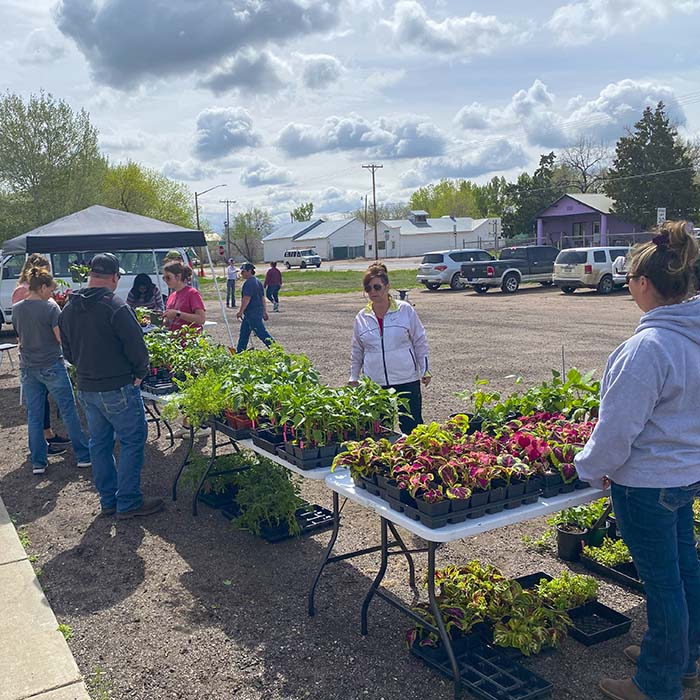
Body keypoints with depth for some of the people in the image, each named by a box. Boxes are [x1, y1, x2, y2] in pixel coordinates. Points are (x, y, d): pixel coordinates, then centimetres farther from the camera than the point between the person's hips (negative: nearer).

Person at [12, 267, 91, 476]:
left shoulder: (16, 309, 4)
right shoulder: (50, 307, -14)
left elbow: (20, 334, 16)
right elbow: (62, 338, -13)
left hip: (28, 367, 5)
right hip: (51, 366, -5)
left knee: (34, 416, 10)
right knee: (69, 412, 5)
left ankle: (38, 462, 13)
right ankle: (83, 455, 11)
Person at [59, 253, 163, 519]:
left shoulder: (68, 310, 6)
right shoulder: (117, 307, -19)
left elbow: (68, 351, 13)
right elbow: (137, 350, -18)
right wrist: (139, 374, -1)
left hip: (86, 389, 8)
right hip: (118, 389, -7)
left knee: (99, 443, 16)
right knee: (132, 442, 4)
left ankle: (108, 501, 26)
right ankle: (128, 503, 8)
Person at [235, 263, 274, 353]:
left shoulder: (248, 283, -16)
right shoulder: (258, 281, 15)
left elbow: (246, 298, -23)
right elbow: (263, 298, 18)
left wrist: (240, 311, -18)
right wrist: (264, 311, 21)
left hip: (252, 313, -11)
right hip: (258, 311, 11)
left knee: (262, 333, -7)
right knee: (244, 333, 15)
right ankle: (239, 352, 21)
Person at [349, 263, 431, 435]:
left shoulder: (405, 310, -1)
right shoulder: (361, 318, 5)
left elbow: (420, 342, 5)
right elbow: (357, 352, 15)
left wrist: (425, 370, 3)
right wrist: (353, 378, 13)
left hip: (407, 381, -2)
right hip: (374, 383, 2)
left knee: (412, 425, 1)